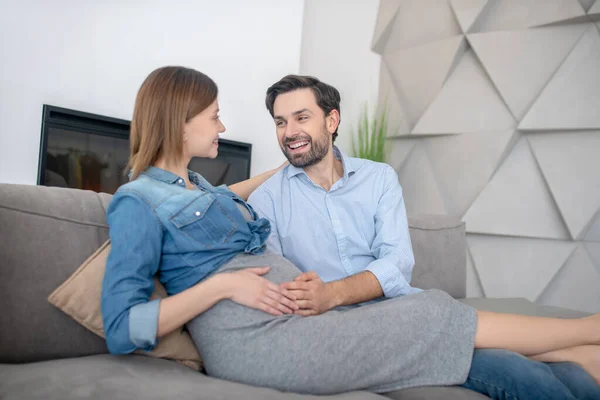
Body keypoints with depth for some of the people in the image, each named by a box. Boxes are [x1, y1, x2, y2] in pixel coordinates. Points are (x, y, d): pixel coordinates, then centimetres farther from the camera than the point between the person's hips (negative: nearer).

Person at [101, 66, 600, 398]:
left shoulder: (195, 184, 20)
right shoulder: (137, 202, -5)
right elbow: (121, 329, -12)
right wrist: (222, 285, -17)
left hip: (295, 317, 9)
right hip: (254, 341, -9)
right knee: (445, 318, -8)